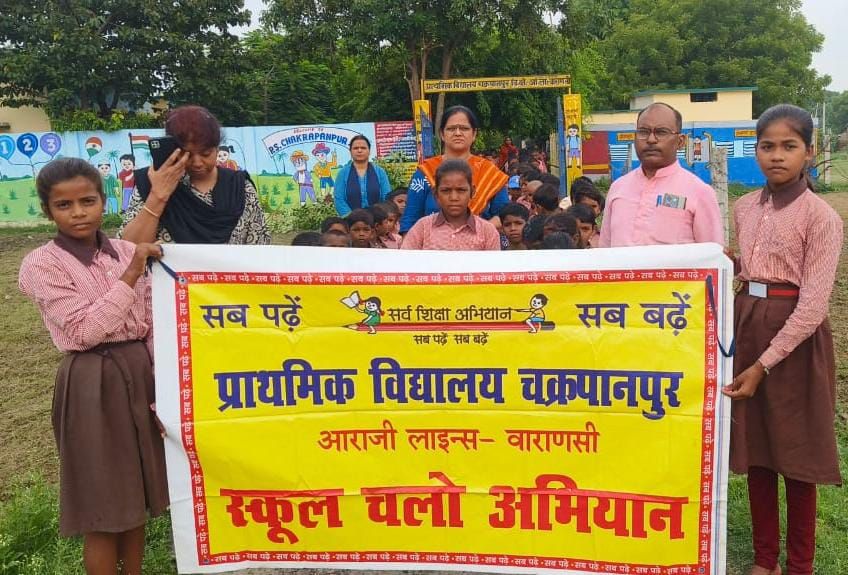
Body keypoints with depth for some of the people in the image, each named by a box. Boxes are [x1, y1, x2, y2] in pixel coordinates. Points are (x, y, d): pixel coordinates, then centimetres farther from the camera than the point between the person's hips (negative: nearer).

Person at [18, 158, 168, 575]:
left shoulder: (126, 252, 5)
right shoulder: (41, 265, -9)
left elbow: (152, 325, 6)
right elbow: (84, 330, -18)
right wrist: (131, 276, -20)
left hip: (140, 373, 5)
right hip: (92, 383, -5)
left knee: (134, 494, 16)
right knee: (103, 507, 5)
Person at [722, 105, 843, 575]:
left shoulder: (821, 217, -12)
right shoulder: (745, 207, 6)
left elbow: (812, 304, -16)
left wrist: (764, 364, -18)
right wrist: (728, 263, -3)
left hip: (795, 336, -5)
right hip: (746, 326, 5)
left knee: (797, 455, 6)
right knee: (755, 449, 12)